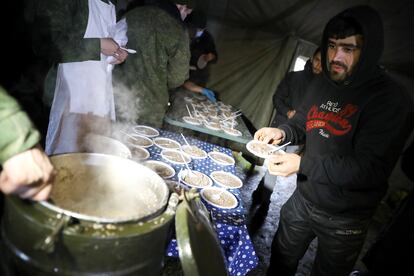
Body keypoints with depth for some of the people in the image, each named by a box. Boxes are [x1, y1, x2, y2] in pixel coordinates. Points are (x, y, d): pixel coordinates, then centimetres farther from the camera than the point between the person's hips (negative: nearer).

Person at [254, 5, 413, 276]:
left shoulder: (392, 99, -20)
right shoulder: (320, 83, -1)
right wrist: (283, 131, -11)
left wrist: (303, 164, -29)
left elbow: (370, 169, -25)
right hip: (302, 200, 5)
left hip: (343, 220, -5)